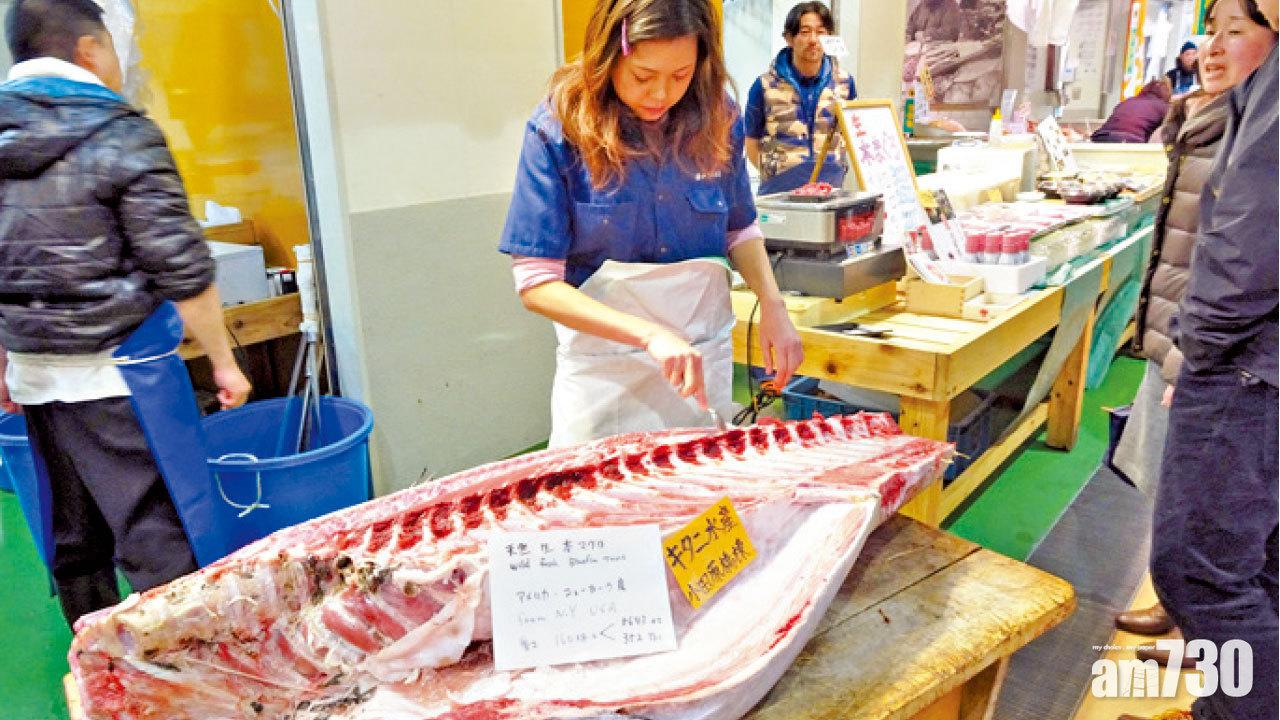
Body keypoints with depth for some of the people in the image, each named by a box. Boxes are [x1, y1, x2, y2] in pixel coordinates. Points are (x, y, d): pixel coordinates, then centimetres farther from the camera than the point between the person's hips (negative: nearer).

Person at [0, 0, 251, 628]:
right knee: (158, 539, 0)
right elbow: (181, 269, -14)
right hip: (119, 369, -7)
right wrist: (223, 360, -5)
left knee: (72, 540, 17)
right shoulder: (121, 136, -11)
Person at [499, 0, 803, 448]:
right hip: (604, 370, -3)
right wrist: (650, 334, -28)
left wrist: (772, 303, -9)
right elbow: (536, 283, -17)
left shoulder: (716, 117, -5)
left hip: (705, 361, 4)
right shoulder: (557, 130, -15)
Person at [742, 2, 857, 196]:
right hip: (779, 190, -2)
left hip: (831, 187, 2)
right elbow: (752, 144, 4)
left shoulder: (845, 83, 5)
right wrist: (778, 174, -5)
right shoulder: (764, 86, -2)